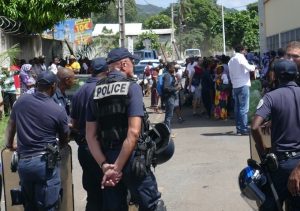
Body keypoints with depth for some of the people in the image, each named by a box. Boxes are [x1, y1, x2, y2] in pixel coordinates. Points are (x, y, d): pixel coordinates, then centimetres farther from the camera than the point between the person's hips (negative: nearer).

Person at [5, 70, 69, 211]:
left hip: (23, 162, 4)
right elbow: (64, 141, 7)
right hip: (45, 162, -4)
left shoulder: (21, 101, 3)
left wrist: (9, 144, 35)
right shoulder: (58, 111, -6)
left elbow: (11, 126, 17)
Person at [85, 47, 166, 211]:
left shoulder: (96, 92, 7)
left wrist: (104, 165, -3)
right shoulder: (131, 87, -8)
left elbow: (90, 136, 2)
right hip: (130, 158, -5)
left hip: (108, 158, 5)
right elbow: (133, 132, -19)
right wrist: (117, 168, -16)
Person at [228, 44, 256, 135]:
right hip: (243, 85, -8)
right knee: (244, 108, -8)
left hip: (235, 86, 8)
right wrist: (254, 67, 0)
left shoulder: (231, 60, 15)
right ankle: (244, 129, -9)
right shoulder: (240, 57, -8)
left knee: (237, 107, 9)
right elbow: (248, 67, -19)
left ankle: (239, 128, 11)